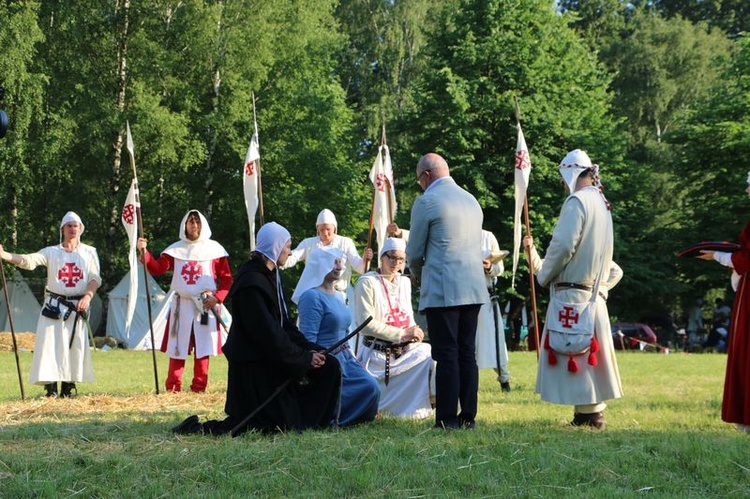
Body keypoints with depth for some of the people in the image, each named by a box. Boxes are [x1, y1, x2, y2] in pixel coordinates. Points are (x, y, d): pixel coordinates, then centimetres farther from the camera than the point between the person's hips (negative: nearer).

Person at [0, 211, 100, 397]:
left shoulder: (89, 252, 8)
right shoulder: (51, 252, 4)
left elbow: (95, 278, 4)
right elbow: (29, 260, -11)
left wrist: (88, 296, -16)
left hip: (78, 307, 1)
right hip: (54, 305, -1)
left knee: (75, 346, 0)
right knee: (49, 344, -10)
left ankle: (67, 388, 8)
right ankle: (50, 389, -8)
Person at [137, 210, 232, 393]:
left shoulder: (214, 249, 4)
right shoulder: (176, 249, 9)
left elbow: (227, 278, 4)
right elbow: (157, 268, -3)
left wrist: (217, 298, -10)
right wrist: (144, 252, -18)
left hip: (206, 306, -1)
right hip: (181, 305, 1)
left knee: (203, 347, 0)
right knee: (177, 347, 2)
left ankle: (199, 387, 5)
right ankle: (173, 386, 6)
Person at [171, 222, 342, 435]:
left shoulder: (270, 276, 12)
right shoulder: (251, 282, -20)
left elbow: (284, 324, 12)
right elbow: (268, 334, -23)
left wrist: (309, 349, -1)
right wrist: (304, 358, -17)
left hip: (270, 360, 10)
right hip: (253, 367, -10)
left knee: (328, 366, 3)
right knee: (279, 425, -6)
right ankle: (199, 428, -3)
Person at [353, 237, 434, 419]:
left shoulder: (404, 282, 13)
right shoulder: (367, 282, -7)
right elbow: (367, 324, -15)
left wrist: (414, 332, -4)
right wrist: (402, 334, -18)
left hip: (405, 350, 5)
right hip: (378, 354, -5)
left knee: (431, 355, -23)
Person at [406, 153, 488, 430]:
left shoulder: (426, 202, -6)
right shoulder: (471, 200, 16)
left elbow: (414, 252, -1)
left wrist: (418, 275, 20)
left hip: (442, 290, -7)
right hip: (473, 289, 7)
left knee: (446, 355, -6)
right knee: (467, 354, 8)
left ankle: (447, 419, -6)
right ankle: (468, 416, 9)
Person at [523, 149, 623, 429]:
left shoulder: (577, 202, -12)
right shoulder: (602, 204, 16)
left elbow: (563, 245, -19)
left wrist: (543, 275, -5)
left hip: (571, 293, -9)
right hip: (594, 295, 9)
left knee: (574, 355, -5)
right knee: (589, 355, 13)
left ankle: (589, 414, -5)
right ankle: (593, 412, 16)